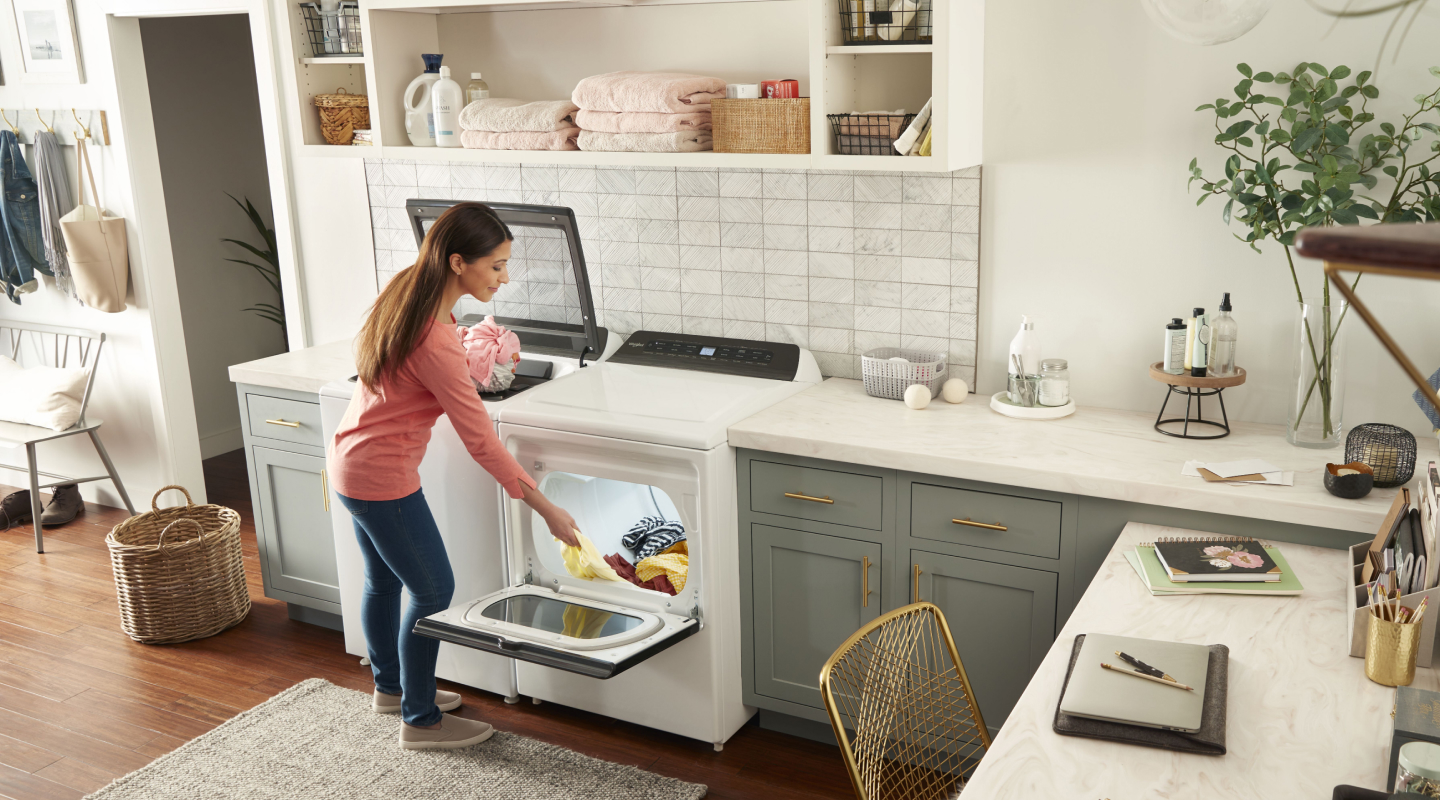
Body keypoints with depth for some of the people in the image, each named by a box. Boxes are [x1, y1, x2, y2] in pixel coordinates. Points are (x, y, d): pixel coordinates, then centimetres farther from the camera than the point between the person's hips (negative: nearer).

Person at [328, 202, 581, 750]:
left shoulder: (404, 291, -3)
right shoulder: (435, 341, -30)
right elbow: (481, 442, -27)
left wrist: (464, 368, 3)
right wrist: (546, 510, -20)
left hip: (352, 461, 9)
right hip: (382, 478, -9)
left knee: (384, 579, 24)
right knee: (433, 589, 4)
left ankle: (390, 686, 44)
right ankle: (420, 721, 18)